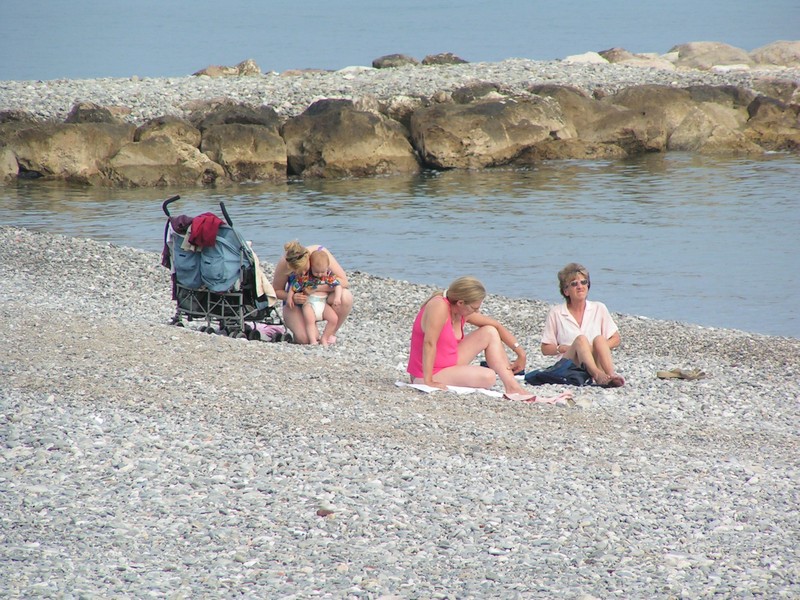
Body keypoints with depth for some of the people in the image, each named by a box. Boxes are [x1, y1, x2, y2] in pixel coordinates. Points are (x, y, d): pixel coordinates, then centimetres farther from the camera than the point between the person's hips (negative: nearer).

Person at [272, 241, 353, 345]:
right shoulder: (284, 264, -25)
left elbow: (344, 282, -22)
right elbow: (276, 291, -8)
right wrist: (292, 298, -30)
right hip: (296, 304, -1)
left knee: (346, 297, -33)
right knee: (305, 339, -29)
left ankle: (331, 333, -9)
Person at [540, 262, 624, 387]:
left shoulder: (599, 309, 12)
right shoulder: (556, 313, 7)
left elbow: (615, 339, 12)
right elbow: (545, 349, 8)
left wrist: (598, 348, -8)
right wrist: (566, 348, -10)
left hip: (595, 362, 2)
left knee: (599, 339, -27)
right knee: (580, 339, -30)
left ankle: (611, 374, -54)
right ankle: (597, 375, -58)